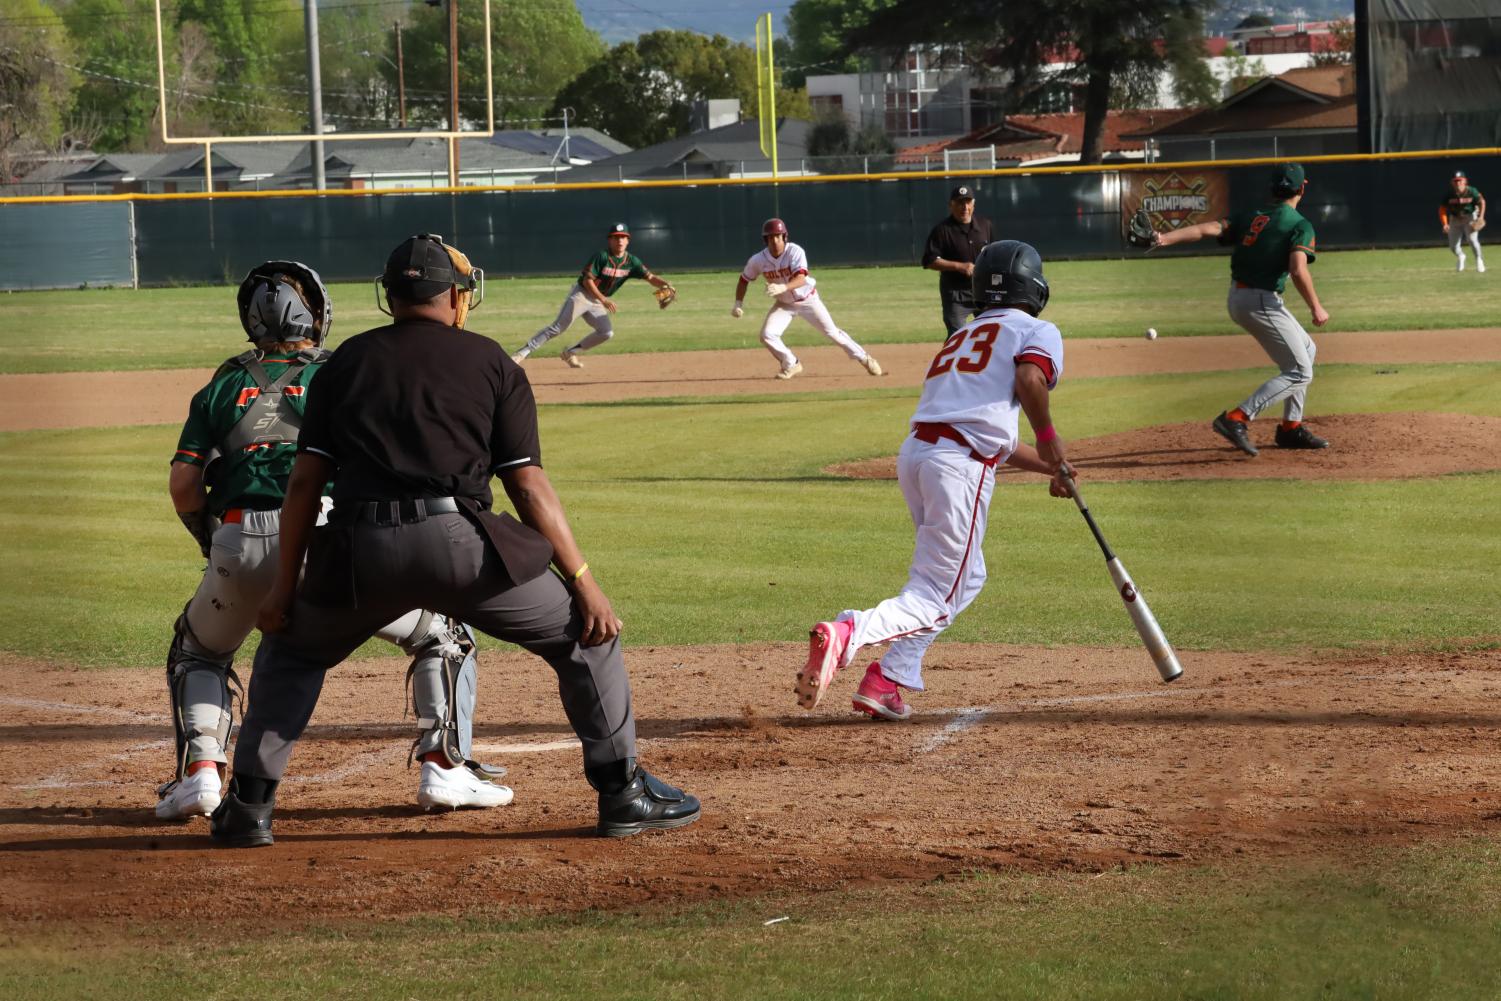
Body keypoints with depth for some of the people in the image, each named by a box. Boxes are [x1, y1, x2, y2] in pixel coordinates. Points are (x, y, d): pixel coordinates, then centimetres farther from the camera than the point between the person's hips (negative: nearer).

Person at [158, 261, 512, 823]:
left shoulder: (223, 386, 20)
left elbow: (183, 484, 10)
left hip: (241, 543, 2)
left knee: (197, 653, 31)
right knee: (442, 636, 18)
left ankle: (199, 773, 12)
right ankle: (445, 768, 5)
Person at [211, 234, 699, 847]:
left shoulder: (347, 361, 19)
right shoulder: (492, 364, 13)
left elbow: (306, 479, 12)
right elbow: (528, 485, 5)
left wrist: (286, 584, 14)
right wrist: (583, 582, 4)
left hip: (359, 553, 2)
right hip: (458, 543, -2)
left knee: (290, 650, 28)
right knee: (585, 634, 16)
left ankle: (249, 807, 18)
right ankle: (623, 794, 12)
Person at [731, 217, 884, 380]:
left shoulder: (794, 252, -27)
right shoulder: (758, 260, -18)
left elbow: (801, 279, -39)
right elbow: (744, 280, -2)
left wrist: (783, 287, -58)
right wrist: (738, 303, -15)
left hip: (808, 300, -3)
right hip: (784, 304, 3)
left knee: (832, 333, 4)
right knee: (767, 335, -15)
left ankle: (864, 358, 23)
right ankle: (791, 365, 9)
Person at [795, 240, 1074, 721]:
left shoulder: (962, 336, 30)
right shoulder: (1037, 331, 7)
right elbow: (1030, 379, -16)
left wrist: (1047, 464, 38)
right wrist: (1048, 438, -2)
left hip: (914, 452, 7)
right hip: (961, 465, -7)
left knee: (966, 576, 25)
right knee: (936, 597, -5)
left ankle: (889, 682, 13)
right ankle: (846, 635, -32)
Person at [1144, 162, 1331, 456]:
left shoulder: (1249, 217, 11)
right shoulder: (1300, 226, -7)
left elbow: (1209, 228, -5)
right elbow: (1298, 271, -22)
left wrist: (1167, 238, -15)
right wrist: (1316, 308, -13)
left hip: (1237, 298, 8)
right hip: (1263, 301, -8)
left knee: (1306, 350, 24)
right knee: (1300, 372, -3)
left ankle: (1291, 427, 25)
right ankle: (1237, 418, -18)